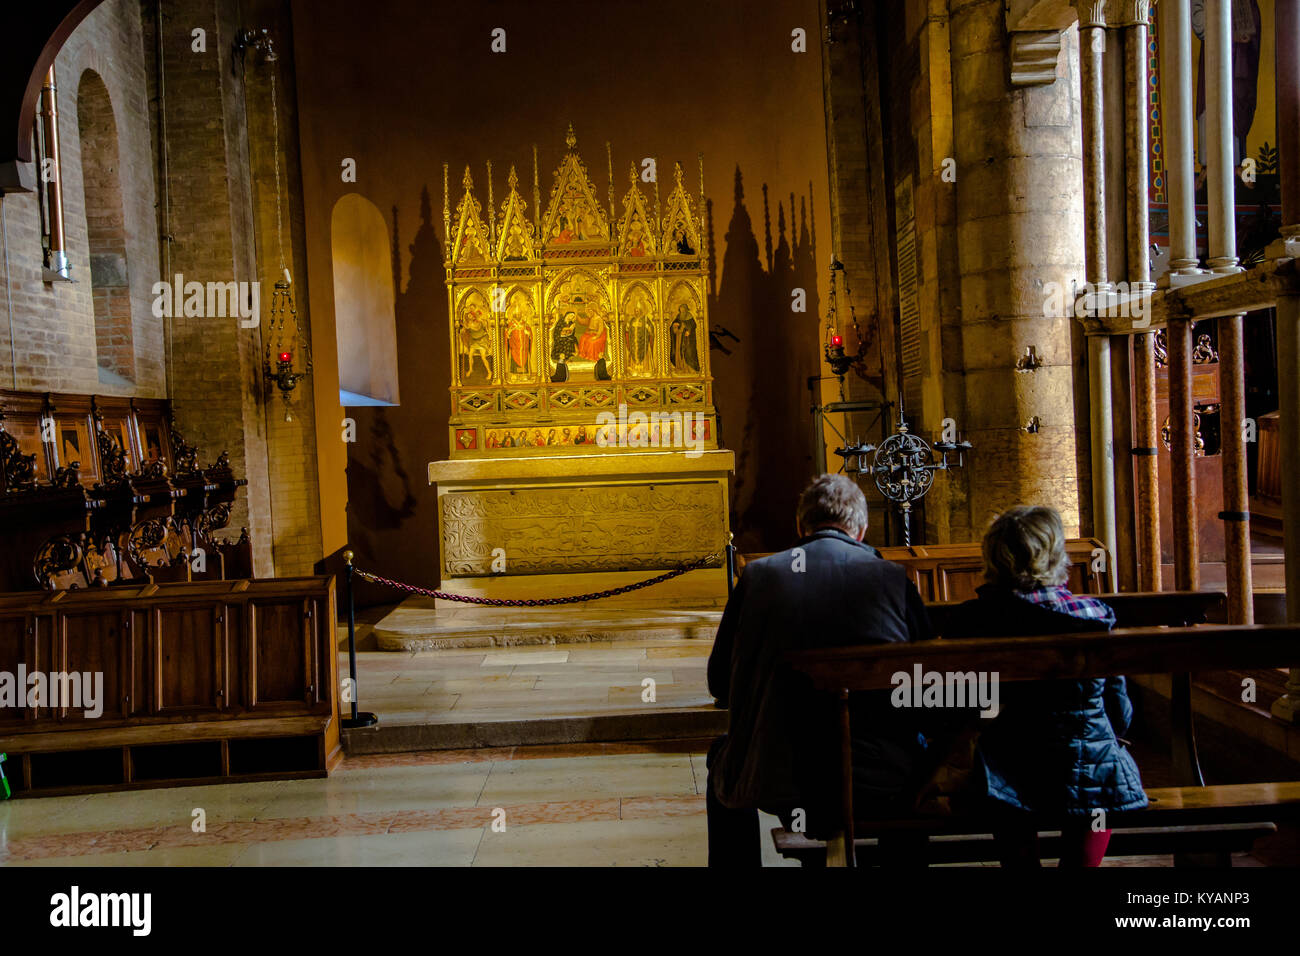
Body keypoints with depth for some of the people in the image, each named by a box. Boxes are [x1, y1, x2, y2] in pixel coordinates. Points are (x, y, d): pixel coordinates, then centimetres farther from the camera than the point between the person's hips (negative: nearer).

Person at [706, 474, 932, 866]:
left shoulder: (758, 575, -2)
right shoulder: (893, 577, -1)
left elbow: (720, 685, 5)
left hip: (785, 791, 0)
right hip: (885, 789, 1)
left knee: (723, 754, 32)